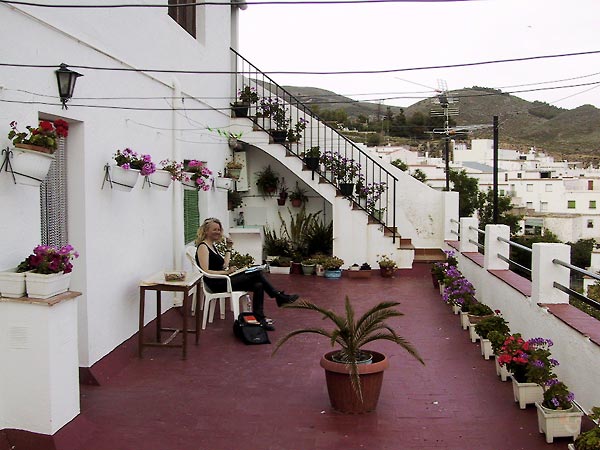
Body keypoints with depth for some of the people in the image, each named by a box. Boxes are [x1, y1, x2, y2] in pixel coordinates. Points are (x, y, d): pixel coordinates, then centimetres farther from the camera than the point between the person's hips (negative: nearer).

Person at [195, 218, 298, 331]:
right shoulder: (202, 247, -9)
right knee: (256, 273, -17)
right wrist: (226, 272, -20)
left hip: (223, 280, 9)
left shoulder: (212, 245, 19)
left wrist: (229, 249, 13)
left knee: (258, 285, -10)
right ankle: (280, 297, -6)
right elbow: (206, 272, -19)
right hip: (217, 284, -9)